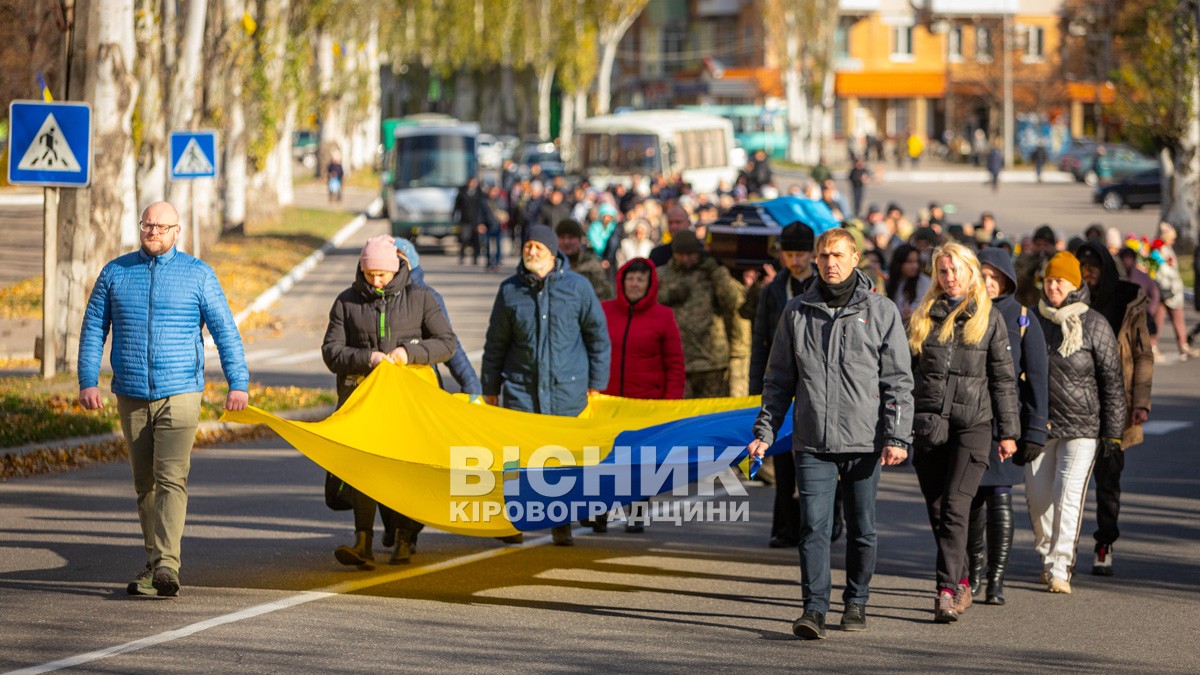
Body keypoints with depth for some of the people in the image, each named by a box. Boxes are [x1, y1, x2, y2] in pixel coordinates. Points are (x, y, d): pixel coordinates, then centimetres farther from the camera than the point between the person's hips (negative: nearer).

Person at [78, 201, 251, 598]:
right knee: (145, 485, 8)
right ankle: (154, 564, 16)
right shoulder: (115, 273, 8)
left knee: (171, 479, -15)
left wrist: (238, 383, -5)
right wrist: (88, 381, -2)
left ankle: (166, 565, -22)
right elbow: (93, 328, 9)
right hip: (131, 397, 3)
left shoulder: (198, 275, 3)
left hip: (180, 394, -3)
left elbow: (225, 330, 2)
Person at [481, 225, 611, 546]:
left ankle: (562, 523, 14)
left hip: (567, 389, -1)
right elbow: (495, 344, 12)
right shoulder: (509, 290, 4)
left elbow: (598, 337, 7)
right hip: (520, 388, 1)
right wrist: (490, 389, 12)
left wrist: (596, 384, 5)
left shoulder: (577, 287, 0)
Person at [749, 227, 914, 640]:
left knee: (862, 528, 8)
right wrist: (765, 432, 5)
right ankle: (814, 609, -11)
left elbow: (898, 381, 1)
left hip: (864, 440, -1)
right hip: (812, 442, 1)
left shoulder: (880, 311, 3)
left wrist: (897, 437, -9)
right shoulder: (797, 312, 9)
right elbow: (778, 380, 13)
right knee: (814, 525, -9)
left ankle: (856, 602, 22)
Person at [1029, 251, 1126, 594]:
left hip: (1081, 424, -4)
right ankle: (1048, 556, 28)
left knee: (1069, 496, -10)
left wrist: (1112, 432, -5)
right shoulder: (1032, 320, 6)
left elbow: (1112, 381, -2)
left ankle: (1060, 570, -7)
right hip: (1039, 423, 4)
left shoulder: (1094, 325, -4)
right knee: (1038, 496, 7)